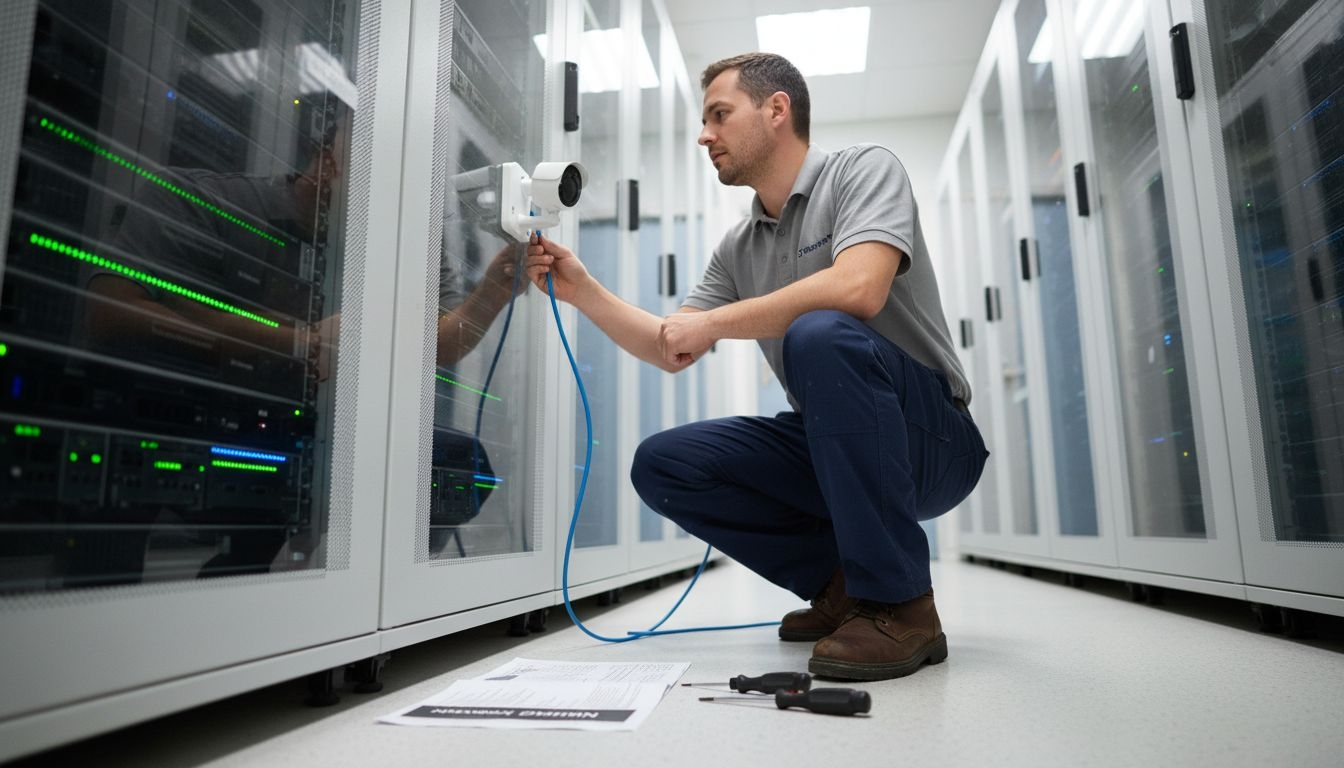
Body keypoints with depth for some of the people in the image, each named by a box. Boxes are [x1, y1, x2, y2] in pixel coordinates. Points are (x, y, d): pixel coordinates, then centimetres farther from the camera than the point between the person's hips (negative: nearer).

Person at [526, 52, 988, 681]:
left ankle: (900, 605, -22)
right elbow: (669, 352, 11)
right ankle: (843, 581, 1)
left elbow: (857, 289, -28)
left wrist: (713, 322, -19)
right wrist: (582, 291, 1)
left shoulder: (862, 169, -7)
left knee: (820, 335, -35)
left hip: (931, 439, -6)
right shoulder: (738, 247, 12)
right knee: (660, 465, -7)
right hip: (828, 443, 6)